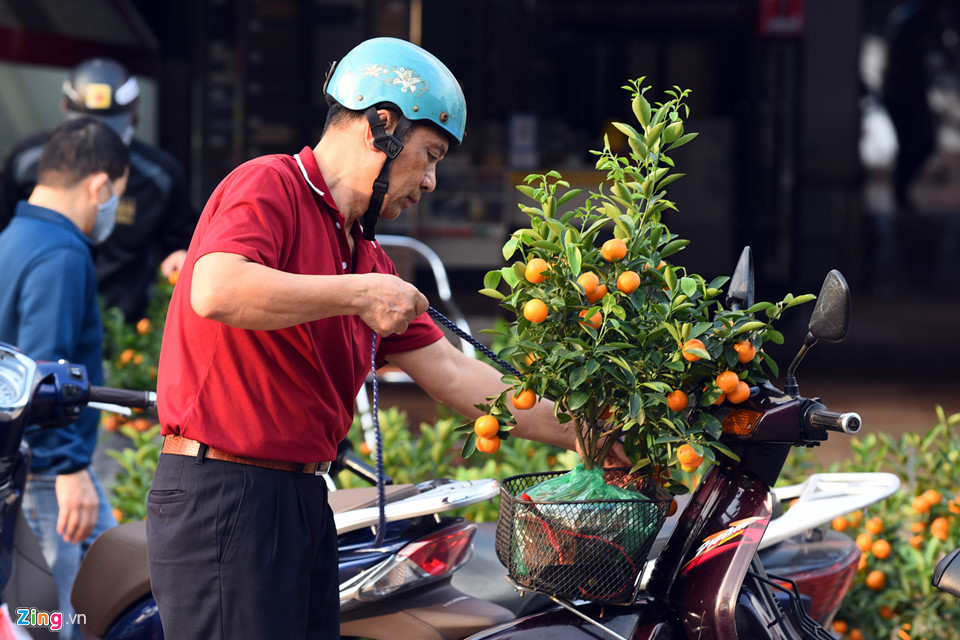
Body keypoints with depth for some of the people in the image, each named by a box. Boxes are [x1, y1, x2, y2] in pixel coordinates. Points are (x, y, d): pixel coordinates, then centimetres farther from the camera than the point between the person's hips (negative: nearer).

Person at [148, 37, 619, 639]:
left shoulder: (370, 260, 19)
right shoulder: (268, 186, -8)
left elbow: (453, 373, 20)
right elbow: (215, 291, -28)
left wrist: (575, 431, 17)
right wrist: (359, 293, -21)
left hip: (304, 499, 10)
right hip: (223, 493, -9)